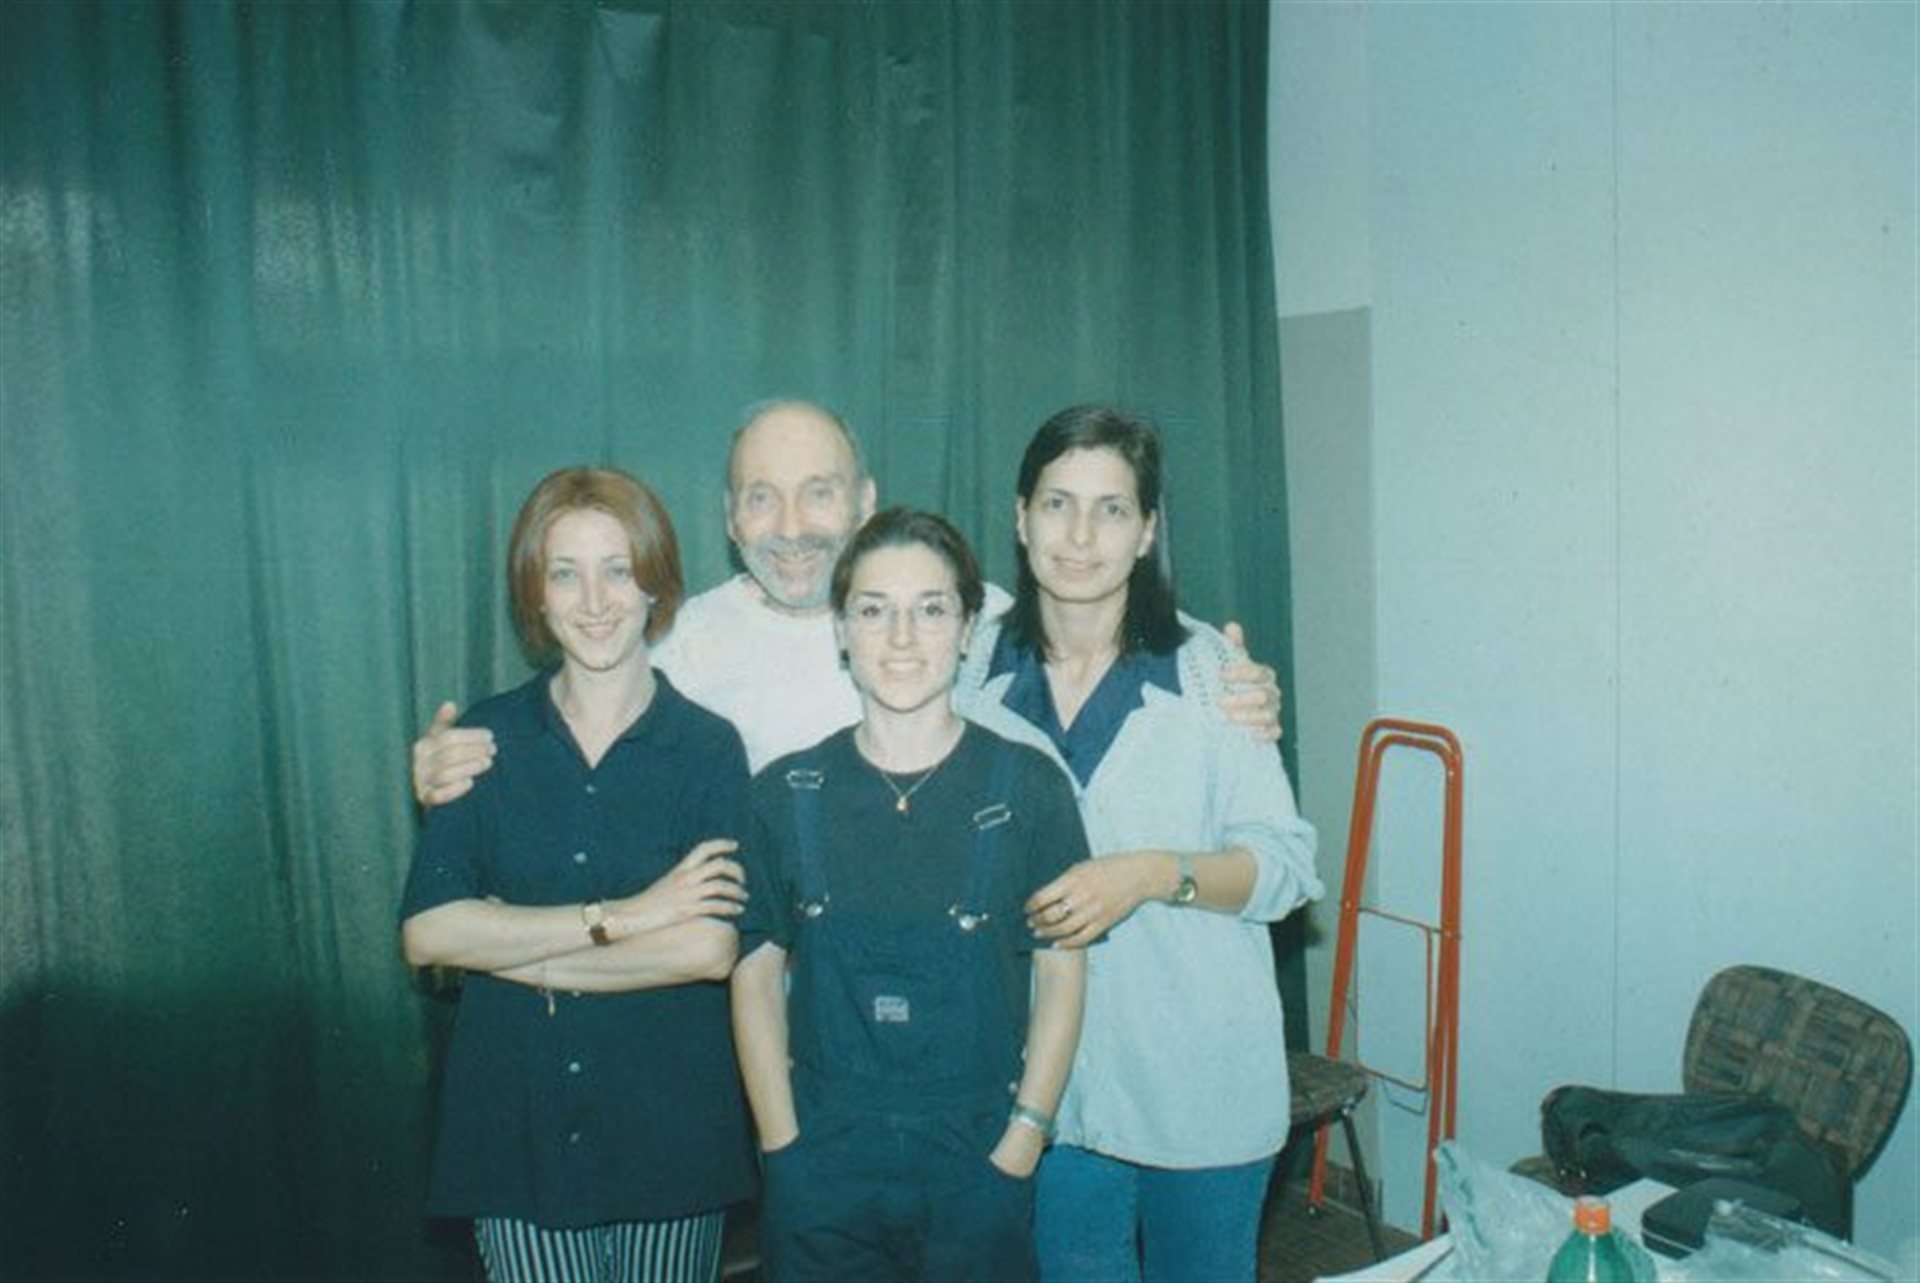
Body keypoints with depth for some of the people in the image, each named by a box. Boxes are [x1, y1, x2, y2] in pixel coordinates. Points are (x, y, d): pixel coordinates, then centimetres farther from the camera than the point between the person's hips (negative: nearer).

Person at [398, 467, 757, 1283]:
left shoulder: (708, 748, -6)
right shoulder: (486, 738, 0)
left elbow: (712, 948, -17)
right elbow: (424, 932, -10)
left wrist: (511, 948, -12)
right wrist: (622, 917, -17)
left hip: (668, 1122, -1)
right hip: (518, 1118, 1)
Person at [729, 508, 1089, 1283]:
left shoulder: (1028, 787, -6)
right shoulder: (786, 793, -2)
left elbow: (1062, 976, -3)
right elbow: (756, 974, 1)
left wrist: (1017, 1149, -7)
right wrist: (783, 1147, -3)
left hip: (978, 1166, -1)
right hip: (820, 1170, 1)